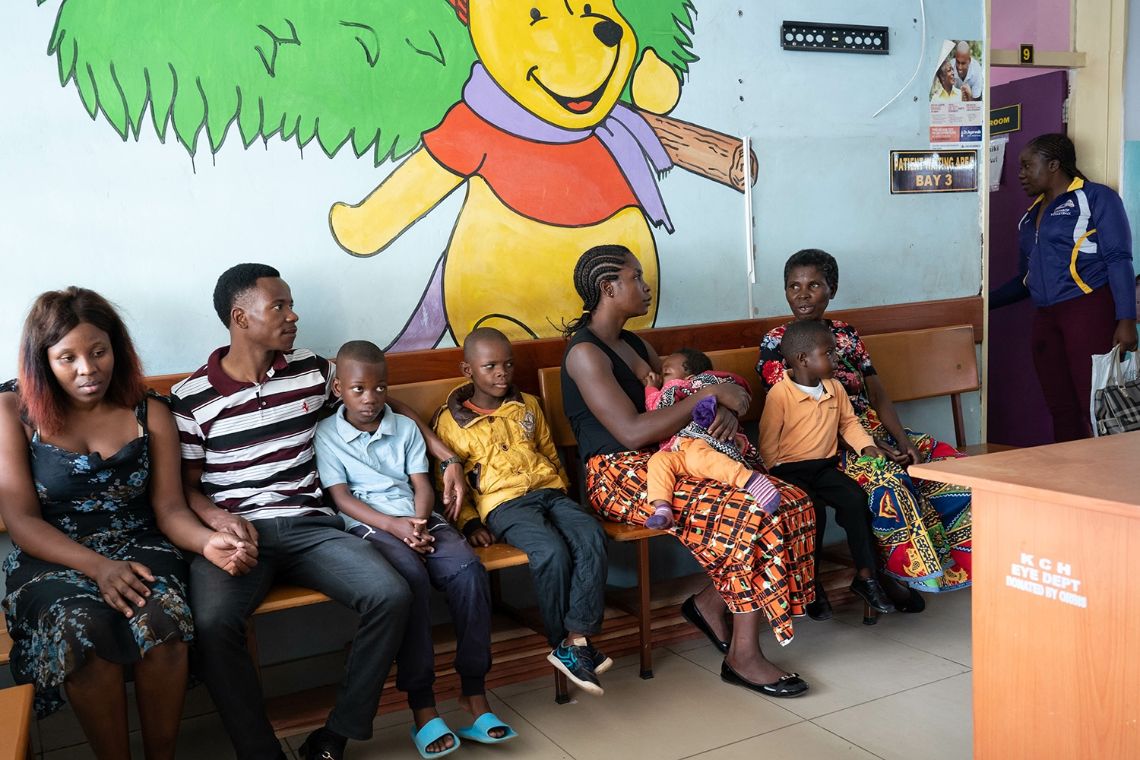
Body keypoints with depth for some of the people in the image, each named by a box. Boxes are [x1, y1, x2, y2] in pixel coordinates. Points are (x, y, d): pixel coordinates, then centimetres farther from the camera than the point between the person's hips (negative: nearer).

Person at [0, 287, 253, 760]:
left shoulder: (151, 415, 3)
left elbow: (169, 508, 1)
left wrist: (208, 543, -23)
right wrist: (99, 567, -22)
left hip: (139, 546, 1)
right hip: (52, 559, -1)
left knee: (162, 619, -32)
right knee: (81, 629, -34)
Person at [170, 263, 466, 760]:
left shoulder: (311, 371, 9)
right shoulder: (191, 398, 2)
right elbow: (187, 485, 8)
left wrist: (448, 457, 14)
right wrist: (219, 518, -15)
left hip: (309, 526, 3)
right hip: (236, 532, -2)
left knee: (391, 596, -23)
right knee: (211, 624, -35)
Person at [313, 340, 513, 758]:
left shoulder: (405, 428, 16)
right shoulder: (326, 435, 5)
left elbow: (423, 487, 9)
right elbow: (341, 497, -3)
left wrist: (418, 525, -12)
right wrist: (395, 525, -16)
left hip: (418, 519, 4)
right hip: (370, 526, -4)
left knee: (468, 570, -26)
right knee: (411, 577, -35)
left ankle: (474, 692, -18)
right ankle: (422, 706, -28)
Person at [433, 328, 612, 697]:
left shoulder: (527, 405, 20)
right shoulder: (451, 421, 7)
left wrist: (562, 490, 14)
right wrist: (469, 522, -6)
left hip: (548, 490, 5)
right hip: (503, 502, -5)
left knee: (591, 538, -26)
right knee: (552, 552, -32)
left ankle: (577, 640, -26)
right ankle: (562, 643, -12)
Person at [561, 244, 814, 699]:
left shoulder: (637, 346, 18)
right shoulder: (585, 353, -10)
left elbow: (675, 403, 17)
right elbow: (633, 432, -21)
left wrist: (726, 411, -7)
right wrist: (710, 394, -15)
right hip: (620, 478, -8)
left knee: (792, 504, -9)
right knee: (751, 515, -26)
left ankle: (711, 602, 3)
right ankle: (744, 657, -13)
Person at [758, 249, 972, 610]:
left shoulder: (846, 334, 15)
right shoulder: (776, 343, -2)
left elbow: (878, 395, 10)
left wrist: (902, 440, -11)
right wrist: (871, 446, -17)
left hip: (875, 429, 6)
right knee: (887, 478, -34)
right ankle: (884, 574, -15)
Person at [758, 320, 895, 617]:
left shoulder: (835, 389, 8)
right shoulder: (779, 394, -11)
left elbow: (848, 422, 21)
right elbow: (768, 441, -9)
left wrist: (866, 446, 5)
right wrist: (777, 478, -15)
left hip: (825, 466, 6)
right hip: (790, 469, -5)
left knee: (855, 498, -20)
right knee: (814, 510, -27)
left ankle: (866, 576, -8)